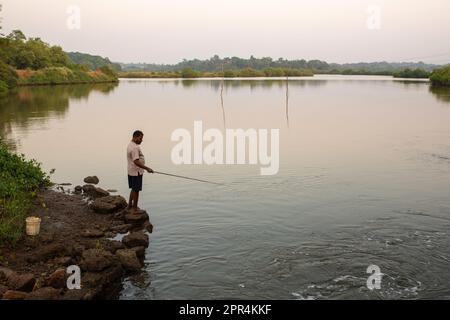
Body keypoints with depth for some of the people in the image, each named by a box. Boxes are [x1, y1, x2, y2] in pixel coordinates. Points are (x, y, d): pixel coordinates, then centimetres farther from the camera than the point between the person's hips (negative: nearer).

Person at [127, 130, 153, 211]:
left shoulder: (131, 144, 11)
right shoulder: (135, 147, -22)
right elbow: (136, 162, -29)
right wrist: (147, 168, -30)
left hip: (131, 171, 11)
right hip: (136, 172, -11)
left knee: (133, 189, 20)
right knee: (136, 190, -1)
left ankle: (130, 205, 30)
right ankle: (135, 208, 7)